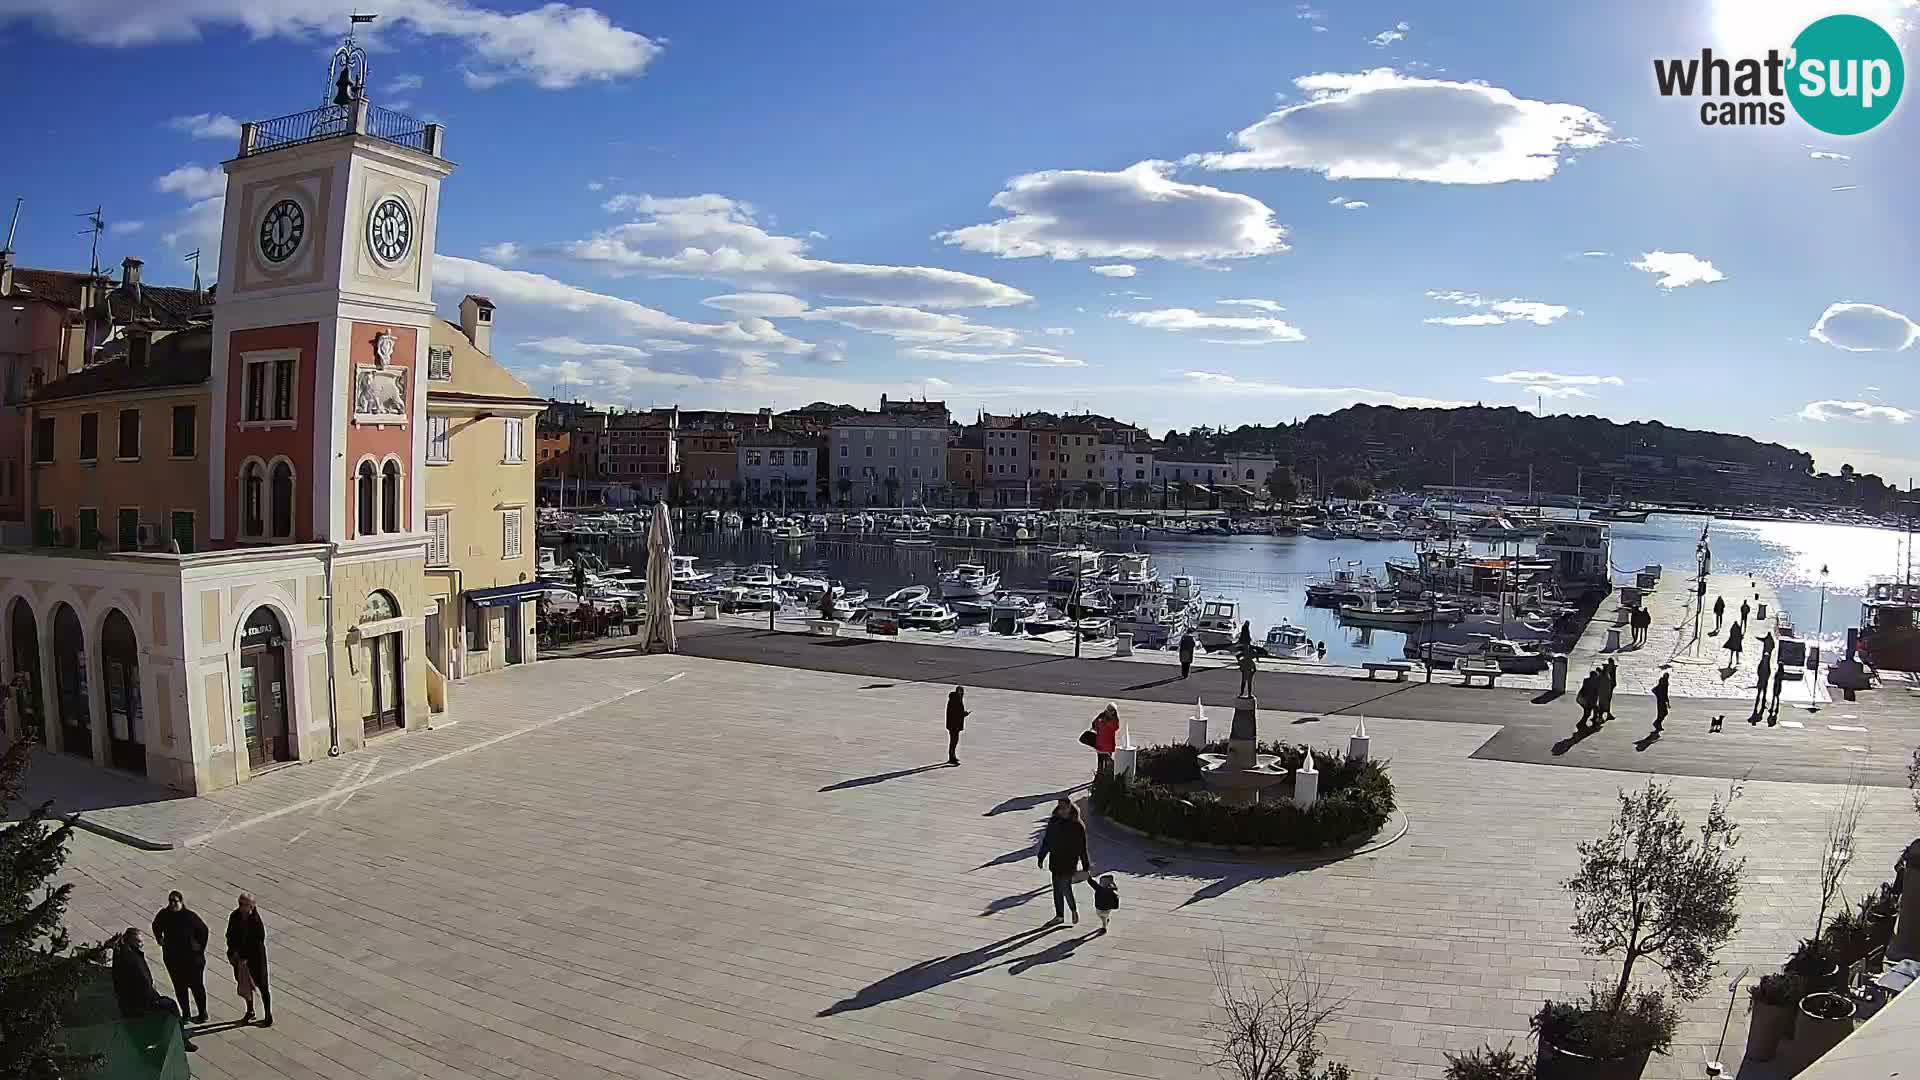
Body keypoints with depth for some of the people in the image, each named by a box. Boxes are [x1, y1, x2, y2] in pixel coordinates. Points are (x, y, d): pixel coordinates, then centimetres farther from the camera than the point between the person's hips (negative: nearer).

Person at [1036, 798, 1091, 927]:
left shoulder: (1077, 826, -12)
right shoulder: (1053, 822, 1)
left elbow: (1082, 848, -7)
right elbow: (1046, 841, 10)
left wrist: (1086, 866, -5)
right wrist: (1041, 857, 10)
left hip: (1069, 862, -5)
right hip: (1055, 861, 5)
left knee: (1065, 887, -6)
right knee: (1057, 889, 11)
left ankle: (1074, 909, 21)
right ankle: (1059, 916, 23)